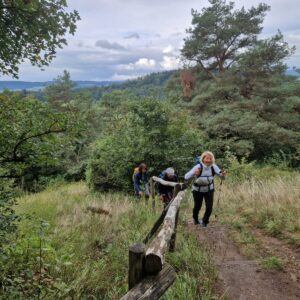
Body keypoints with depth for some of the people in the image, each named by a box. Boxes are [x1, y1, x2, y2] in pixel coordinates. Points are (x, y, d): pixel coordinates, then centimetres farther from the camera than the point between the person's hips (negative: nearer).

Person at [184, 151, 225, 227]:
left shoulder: (213, 167, -18)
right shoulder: (198, 167, -28)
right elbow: (186, 177, -33)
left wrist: (222, 174, -46)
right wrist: (194, 173, -53)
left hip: (209, 190, 2)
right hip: (198, 190, -2)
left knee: (209, 208, -4)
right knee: (197, 207, 10)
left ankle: (204, 222, 28)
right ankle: (195, 219, 46)